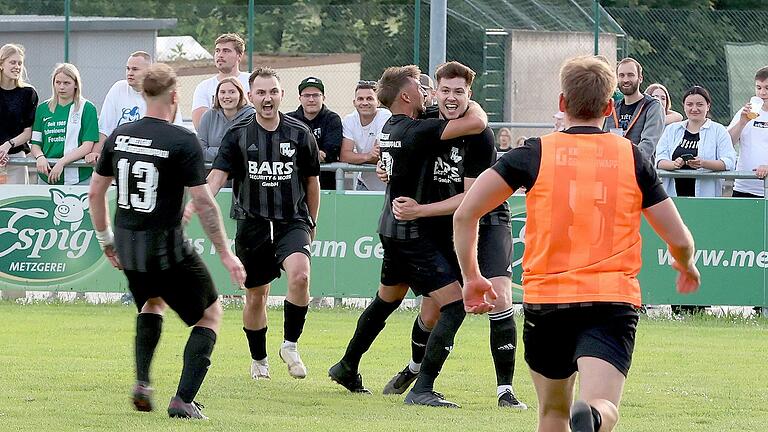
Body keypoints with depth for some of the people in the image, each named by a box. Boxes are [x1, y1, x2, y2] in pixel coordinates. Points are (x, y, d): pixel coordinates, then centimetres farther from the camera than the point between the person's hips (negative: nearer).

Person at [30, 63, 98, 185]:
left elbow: (87, 146, -6)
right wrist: (40, 157, -9)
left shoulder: (87, 109, 0)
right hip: (47, 177, 3)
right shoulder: (43, 109, 13)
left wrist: (62, 162, -16)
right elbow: (35, 144, 13)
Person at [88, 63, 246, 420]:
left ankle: (142, 383, 18)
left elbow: (95, 193, 9)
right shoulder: (182, 141, -15)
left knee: (152, 302, 34)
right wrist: (225, 254, -9)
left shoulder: (119, 136, 2)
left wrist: (106, 240, 23)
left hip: (127, 247, 6)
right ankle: (183, 400, 0)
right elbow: (203, 203, -17)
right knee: (210, 314, 12)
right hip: (167, 249, -6)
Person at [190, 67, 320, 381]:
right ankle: (258, 360, 30)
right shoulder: (238, 135, -2)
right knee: (256, 297, 8)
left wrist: (311, 225, 18)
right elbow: (217, 175, -12)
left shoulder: (300, 134, 0)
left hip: (292, 222, -1)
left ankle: (290, 344, -11)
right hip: (252, 224, 1)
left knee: (300, 274, -28)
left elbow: (311, 181, 12)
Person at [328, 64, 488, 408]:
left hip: (392, 228, 10)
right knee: (455, 305, -11)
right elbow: (477, 122, -27)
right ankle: (422, 389, -17)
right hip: (411, 234, -10)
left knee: (387, 300, 28)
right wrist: (472, 101, -5)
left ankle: (347, 367, 41)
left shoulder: (389, 128, 7)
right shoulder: (416, 131, -21)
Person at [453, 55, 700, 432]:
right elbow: (680, 240, 10)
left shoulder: (535, 153, 6)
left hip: (545, 300, 1)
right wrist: (686, 266, 33)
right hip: (613, 301, -1)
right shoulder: (632, 158, 8)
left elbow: (465, 213, 1)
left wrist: (471, 277, 14)